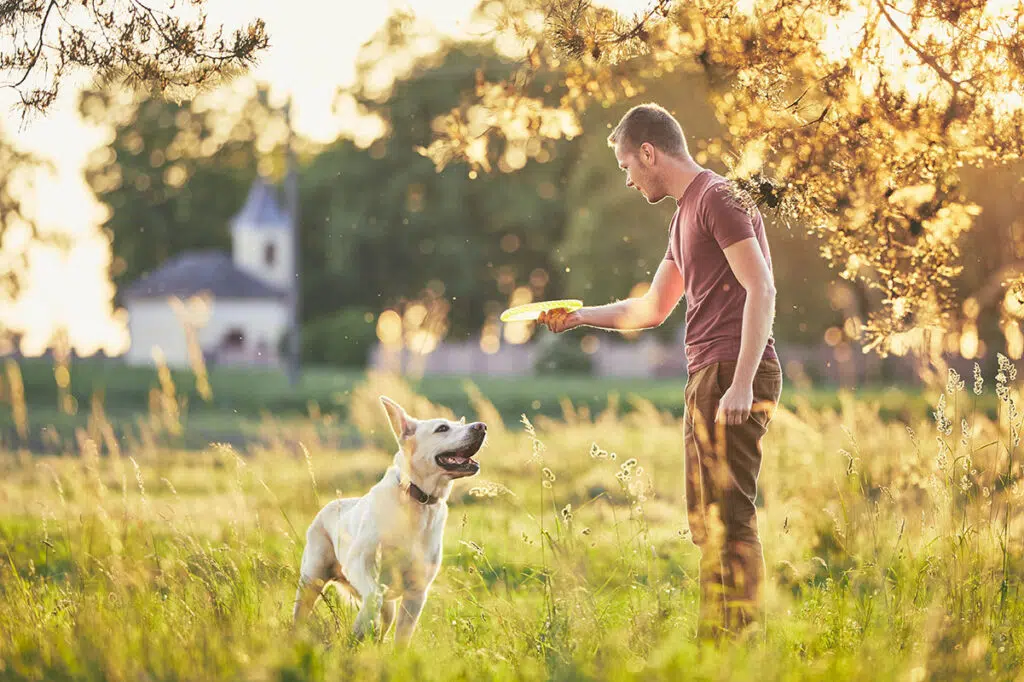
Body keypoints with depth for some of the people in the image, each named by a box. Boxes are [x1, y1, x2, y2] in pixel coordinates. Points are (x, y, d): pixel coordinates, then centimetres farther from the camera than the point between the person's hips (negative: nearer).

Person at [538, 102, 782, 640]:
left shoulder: (718, 198, -8)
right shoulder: (685, 213, 22)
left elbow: (761, 290, -17)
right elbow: (652, 308, 31)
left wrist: (741, 384, -23)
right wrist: (580, 316, 26)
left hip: (732, 375, -10)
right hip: (707, 375, 10)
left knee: (728, 515, -12)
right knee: (706, 518, 11)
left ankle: (742, 634, -11)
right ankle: (713, 637, 15)